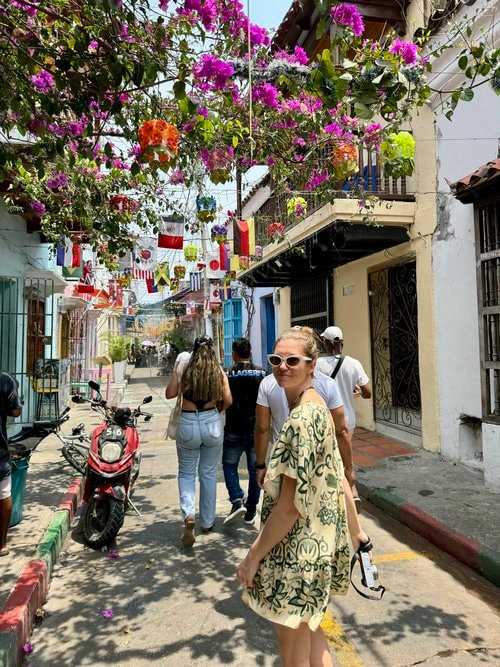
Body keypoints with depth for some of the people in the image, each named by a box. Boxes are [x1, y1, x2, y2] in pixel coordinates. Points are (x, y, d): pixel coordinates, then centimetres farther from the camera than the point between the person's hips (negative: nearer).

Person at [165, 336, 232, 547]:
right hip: (212, 423, 1)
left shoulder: (183, 369, -8)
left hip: (188, 424, -1)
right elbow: (227, 400, -6)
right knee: (209, 473, 18)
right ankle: (207, 522, 28)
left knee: (186, 473, 16)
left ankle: (188, 515, -7)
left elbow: (170, 394, -3)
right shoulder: (218, 371, -4)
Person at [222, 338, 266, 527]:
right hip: (257, 428, 2)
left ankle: (237, 501, -5)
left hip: (234, 429, -2)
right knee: (255, 469, 11)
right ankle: (251, 511, 17)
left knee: (229, 465, 13)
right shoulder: (262, 373, -2)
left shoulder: (227, 374, -8)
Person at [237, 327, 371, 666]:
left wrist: (254, 555, -14)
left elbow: (290, 505, -24)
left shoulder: (300, 419, -27)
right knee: (309, 630, 27)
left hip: (297, 549, -9)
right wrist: (356, 531, 16)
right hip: (319, 540, 9)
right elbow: (339, 478, 9)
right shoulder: (317, 407, 3)